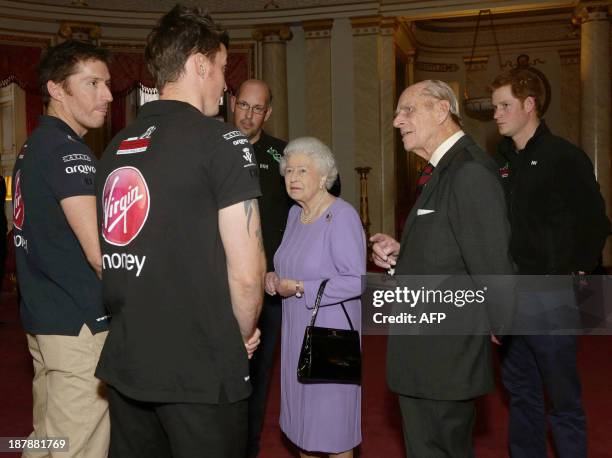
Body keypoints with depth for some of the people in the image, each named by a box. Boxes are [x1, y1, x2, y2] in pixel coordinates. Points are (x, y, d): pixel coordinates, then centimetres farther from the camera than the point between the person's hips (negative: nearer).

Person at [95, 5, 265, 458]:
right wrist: (242, 336, 2)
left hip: (125, 364, 7)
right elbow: (246, 271, -16)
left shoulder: (115, 147, 8)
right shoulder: (222, 141, -12)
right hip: (200, 373, -6)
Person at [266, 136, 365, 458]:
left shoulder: (342, 216, -17)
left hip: (331, 328, -7)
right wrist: (276, 278, 0)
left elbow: (355, 280, -23)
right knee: (302, 411, 18)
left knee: (332, 419, 5)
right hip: (296, 328, 8)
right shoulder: (295, 214, 8)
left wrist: (299, 288, -22)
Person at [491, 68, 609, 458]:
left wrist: (577, 270, -4)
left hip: (548, 298, -6)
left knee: (563, 400, 3)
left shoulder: (563, 157, -8)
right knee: (521, 393, 17)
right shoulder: (502, 161, 9)